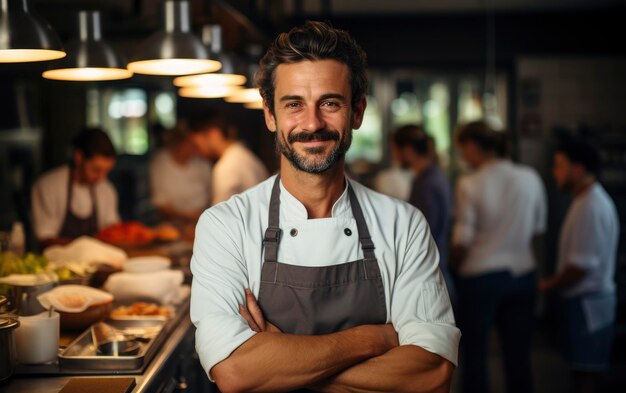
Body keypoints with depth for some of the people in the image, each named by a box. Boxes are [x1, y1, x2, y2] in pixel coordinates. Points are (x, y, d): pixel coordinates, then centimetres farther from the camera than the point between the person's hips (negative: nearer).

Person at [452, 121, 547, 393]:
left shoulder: (469, 185, -14)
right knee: (518, 355, 11)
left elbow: (462, 241, -14)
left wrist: (455, 265, 5)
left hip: (480, 276, -4)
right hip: (523, 273, 4)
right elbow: (538, 229, 7)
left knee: (474, 355, 9)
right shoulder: (530, 178, -1)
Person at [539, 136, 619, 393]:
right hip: (588, 298, 10)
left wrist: (550, 285, -8)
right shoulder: (591, 201, 12)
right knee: (585, 372, 15)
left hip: (587, 302, -10)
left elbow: (581, 265, -22)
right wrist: (555, 282, 12)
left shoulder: (590, 207, -19)